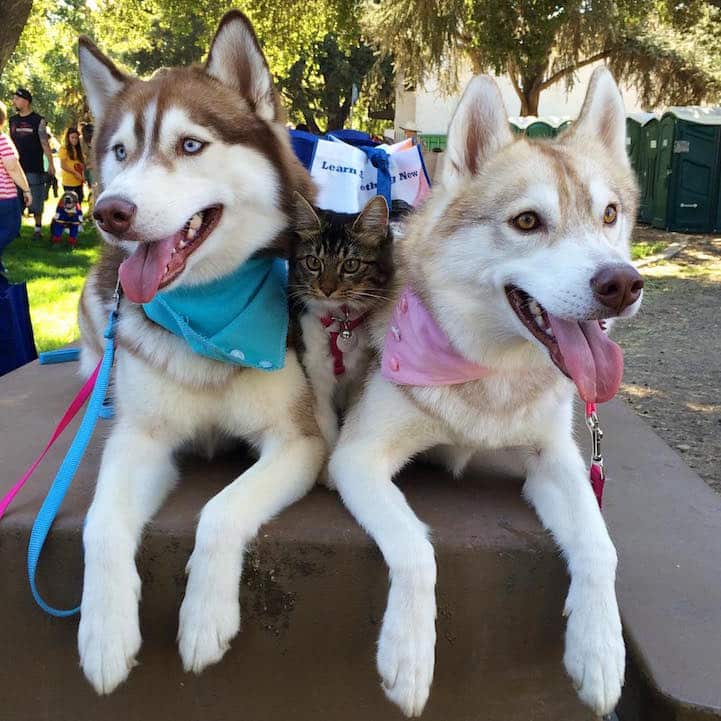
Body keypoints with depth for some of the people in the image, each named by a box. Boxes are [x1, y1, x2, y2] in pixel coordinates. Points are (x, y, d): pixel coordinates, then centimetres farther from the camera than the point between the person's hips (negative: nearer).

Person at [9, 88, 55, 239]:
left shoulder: (38, 120, -5)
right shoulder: (13, 120, 10)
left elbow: (45, 144, -6)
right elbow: (11, 143, 15)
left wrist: (51, 164, -8)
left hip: (34, 168, -5)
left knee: (36, 200, 1)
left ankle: (38, 227, 12)